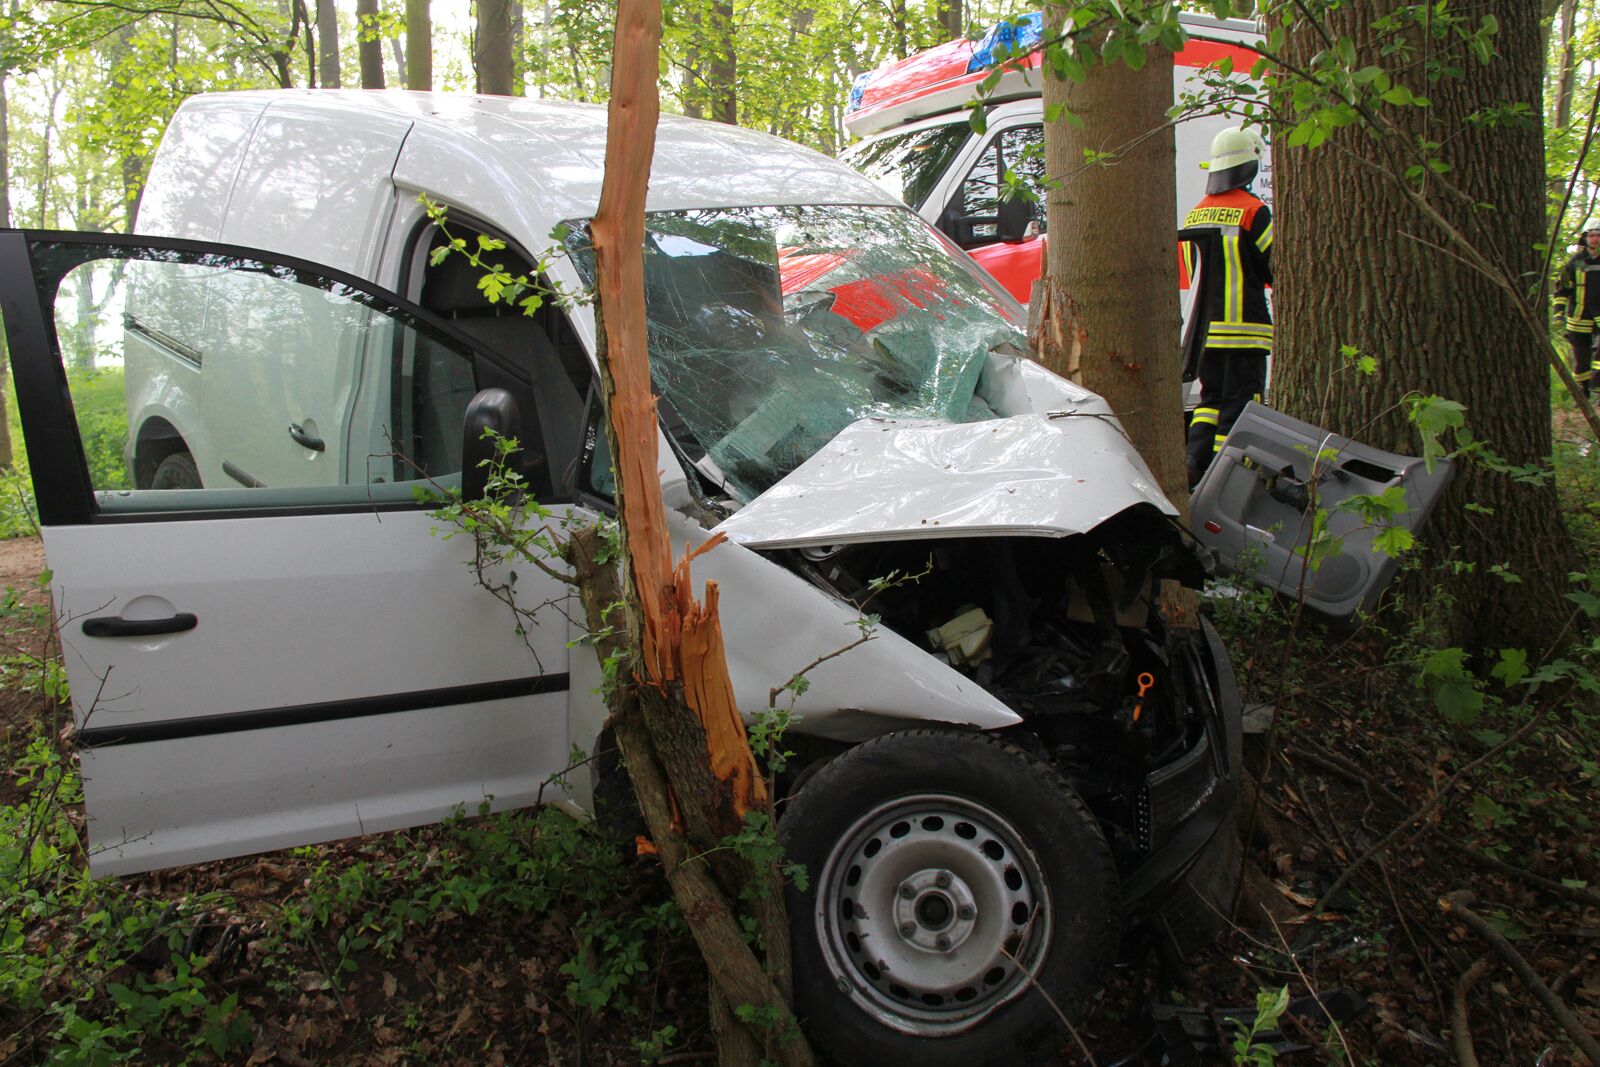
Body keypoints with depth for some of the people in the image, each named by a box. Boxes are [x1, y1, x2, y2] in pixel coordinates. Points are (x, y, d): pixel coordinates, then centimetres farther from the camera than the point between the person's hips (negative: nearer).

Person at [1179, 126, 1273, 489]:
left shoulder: (1195, 214, 11)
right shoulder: (1253, 211, -10)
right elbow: (1276, 269, -6)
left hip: (1204, 328, 7)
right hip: (1243, 329, -6)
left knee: (1211, 398, 16)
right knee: (1238, 404, -2)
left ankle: (1195, 462, 4)